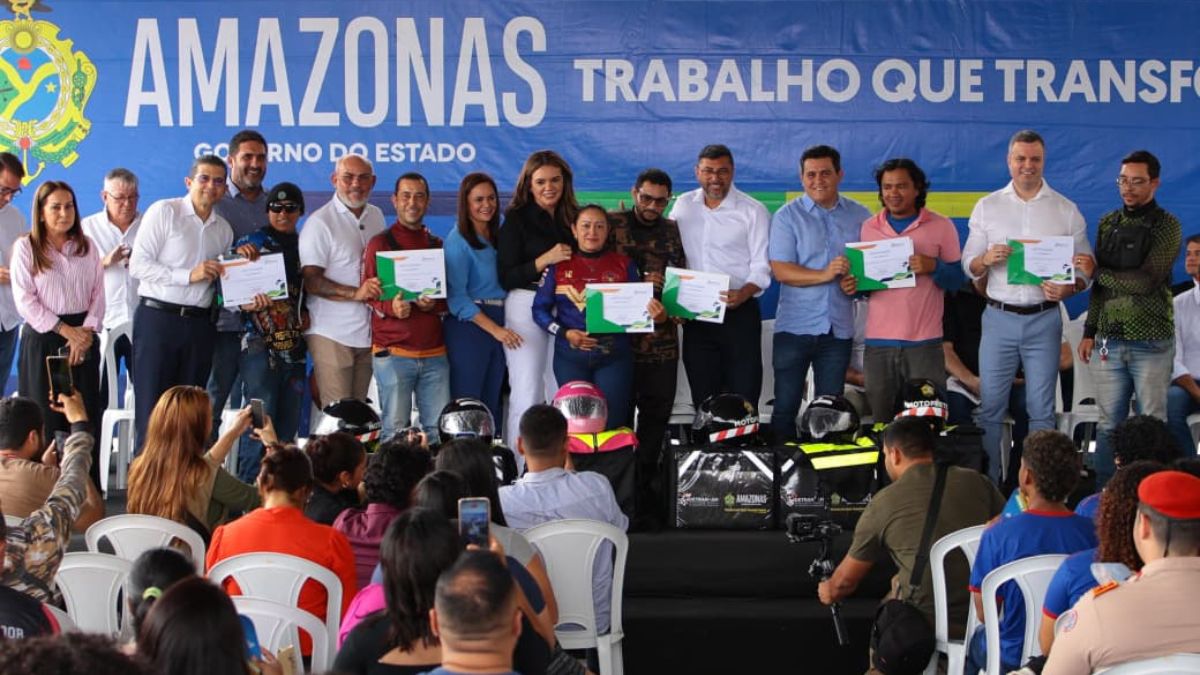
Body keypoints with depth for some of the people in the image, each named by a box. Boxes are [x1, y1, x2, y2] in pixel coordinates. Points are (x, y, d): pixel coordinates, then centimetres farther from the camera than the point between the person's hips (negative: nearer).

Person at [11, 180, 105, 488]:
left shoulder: (86, 246, 10)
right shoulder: (25, 247, -2)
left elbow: (98, 294, 7)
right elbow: (25, 300, -8)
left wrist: (86, 332, -8)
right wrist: (65, 330, -11)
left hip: (83, 337, 3)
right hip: (42, 339, -3)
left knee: (86, 417, 1)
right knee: (47, 419, -4)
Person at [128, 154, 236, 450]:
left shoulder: (223, 229, 15)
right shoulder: (164, 211, -2)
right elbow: (138, 264, -10)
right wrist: (188, 275, -16)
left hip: (199, 323, 5)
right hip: (157, 317, -5)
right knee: (151, 407, -3)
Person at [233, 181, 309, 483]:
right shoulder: (250, 243, 2)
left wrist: (307, 315, 5)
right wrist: (247, 304, -20)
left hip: (294, 346, 5)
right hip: (260, 344, -5)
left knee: (288, 423, 6)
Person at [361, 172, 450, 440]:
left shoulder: (438, 245, 16)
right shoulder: (379, 244, 5)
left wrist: (434, 304, -6)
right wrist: (391, 307, -19)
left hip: (434, 353, 3)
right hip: (393, 352, -3)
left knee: (440, 429, -2)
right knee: (395, 430, -4)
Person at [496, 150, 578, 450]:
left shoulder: (572, 217, 12)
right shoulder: (517, 219, -1)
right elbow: (506, 278, -8)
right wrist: (546, 260, -16)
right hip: (526, 305, -4)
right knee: (527, 396, -6)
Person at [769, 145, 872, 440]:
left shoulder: (859, 216, 8)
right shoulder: (787, 216, 0)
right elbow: (781, 270, -8)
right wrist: (825, 275, -21)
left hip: (839, 327, 2)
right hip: (795, 326, -2)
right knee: (785, 407, 0)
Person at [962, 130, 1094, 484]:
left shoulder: (1066, 211, 5)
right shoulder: (987, 207, 8)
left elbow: (1086, 270, 5)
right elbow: (969, 267, 7)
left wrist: (1067, 289, -15)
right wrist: (986, 259, -15)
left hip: (1044, 320, -1)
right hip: (999, 318, 1)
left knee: (1041, 409, 2)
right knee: (990, 406, 1)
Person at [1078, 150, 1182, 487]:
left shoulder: (1167, 226, -4)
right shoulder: (1107, 223, 11)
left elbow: (1146, 281, -15)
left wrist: (1096, 272, -5)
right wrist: (1089, 333, 11)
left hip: (1151, 342, -4)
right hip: (1108, 341, 4)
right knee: (1109, 424, 7)